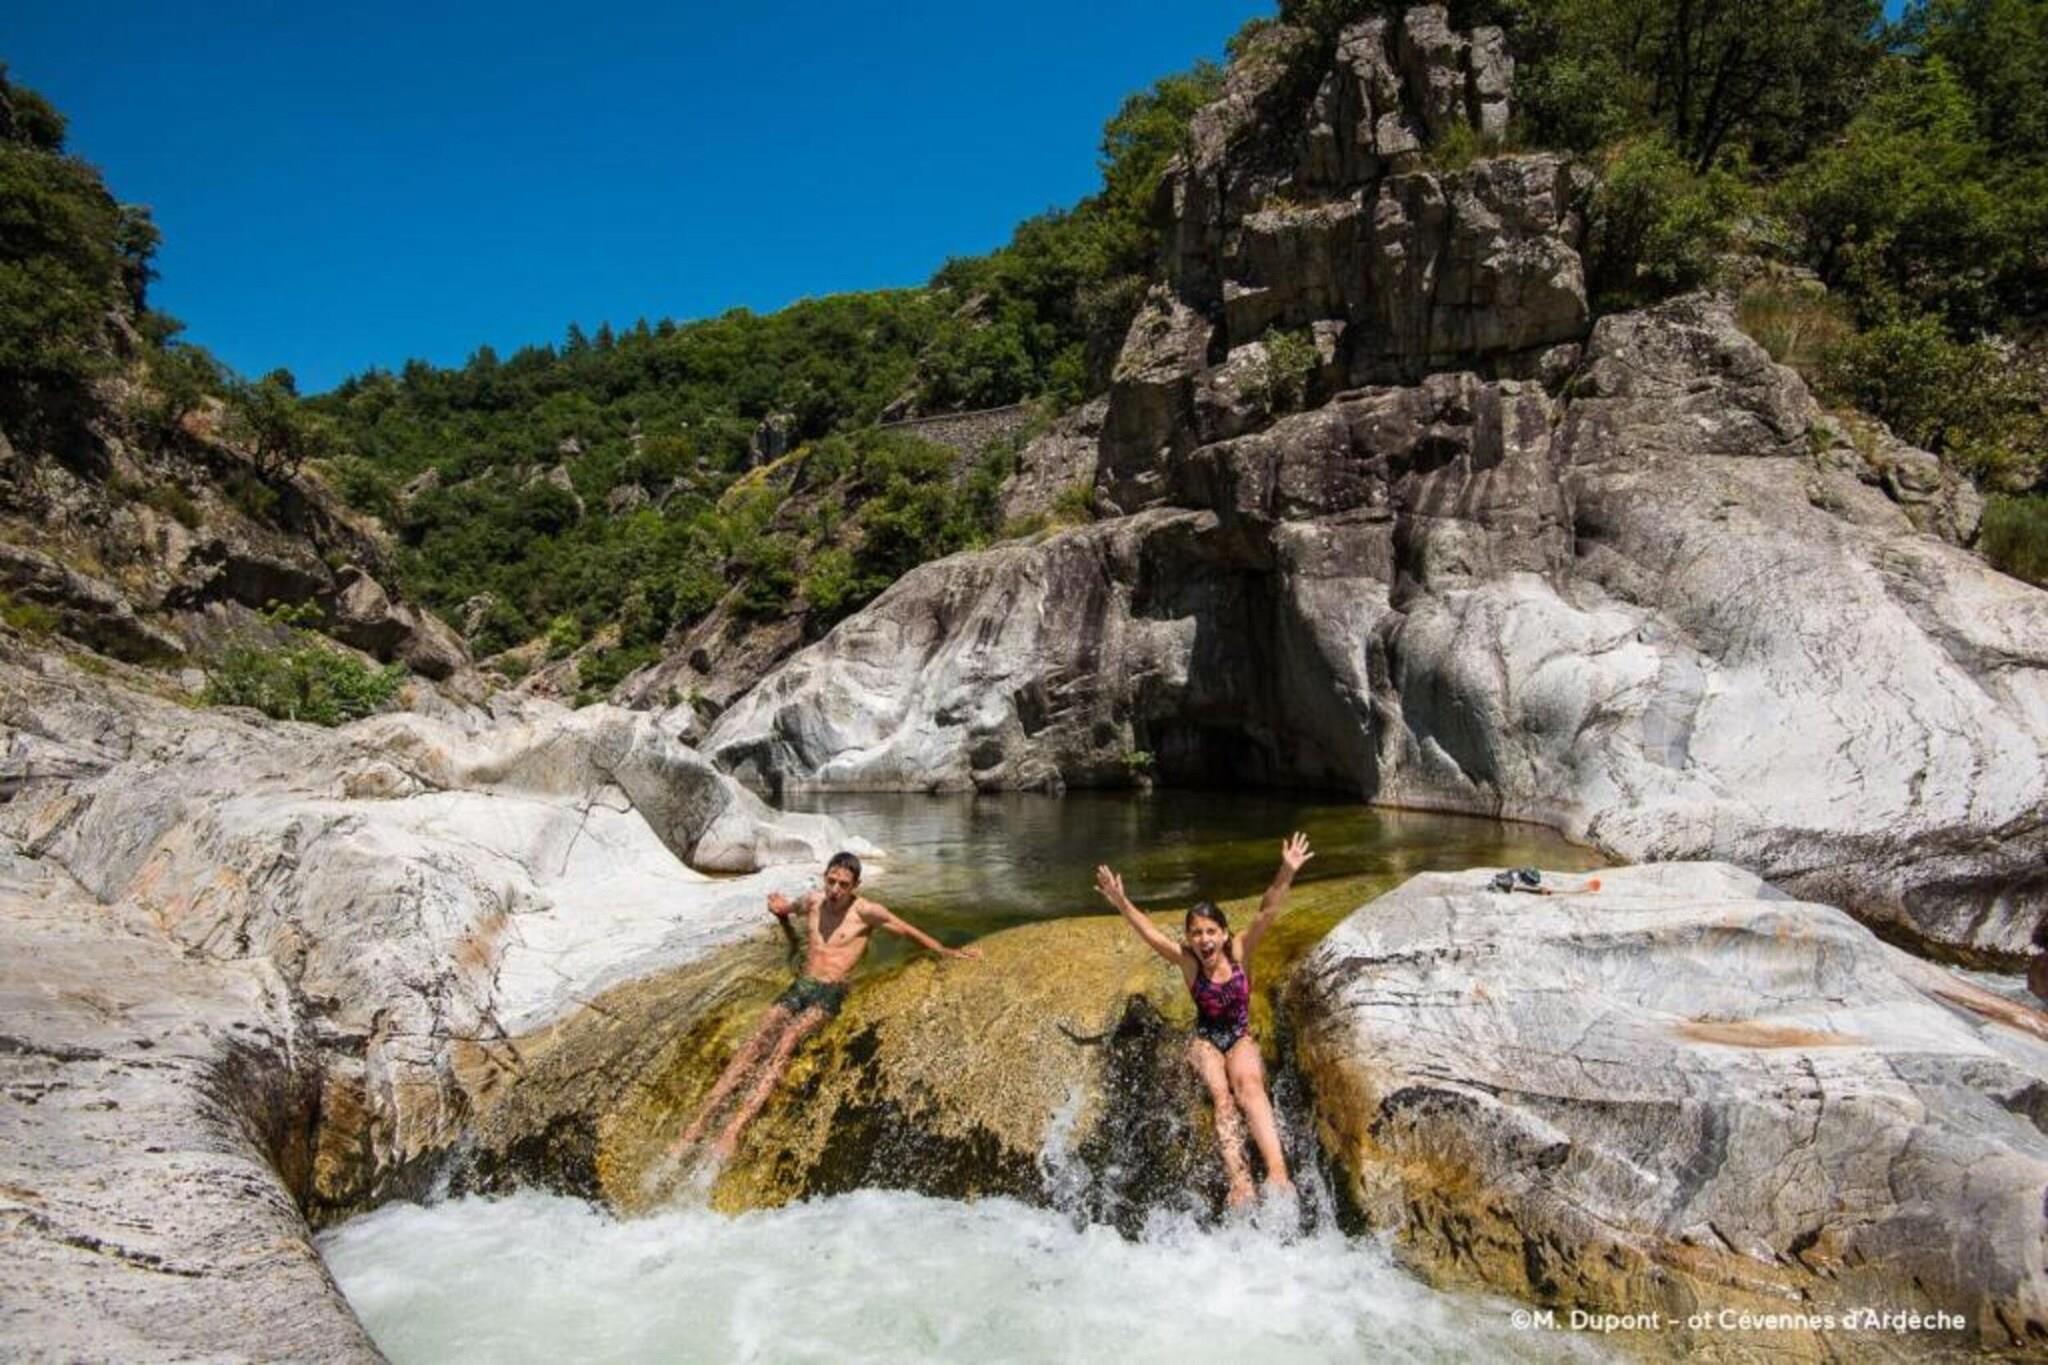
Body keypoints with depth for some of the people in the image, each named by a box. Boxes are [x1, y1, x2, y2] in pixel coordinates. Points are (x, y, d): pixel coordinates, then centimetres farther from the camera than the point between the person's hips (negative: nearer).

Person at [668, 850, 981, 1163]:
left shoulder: (865, 912, -2)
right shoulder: (812, 902, 11)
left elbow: (908, 931, 5)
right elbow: (785, 908, 35)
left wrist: (948, 952, 6)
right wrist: (781, 912, 12)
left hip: (830, 992, -4)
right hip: (799, 985, 4)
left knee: (788, 1040, -30)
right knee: (757, 1042, -20)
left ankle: (735, 1128, -40)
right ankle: (698, 1124, -26)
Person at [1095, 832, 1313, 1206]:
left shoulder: (1239, 951, -7)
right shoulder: (1187, 961, -6)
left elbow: (1267, 913, -20)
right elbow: (1150, 932, -14)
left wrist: (1286, 874, -33)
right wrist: (1122, 904, -28)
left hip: (1241, 1038, 0)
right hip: (1205, 1040, 1)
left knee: (1248, 1084, -33)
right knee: (1222, 1094, -29)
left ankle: (1277, 1171, -47)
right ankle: (1239, 1179, -44)